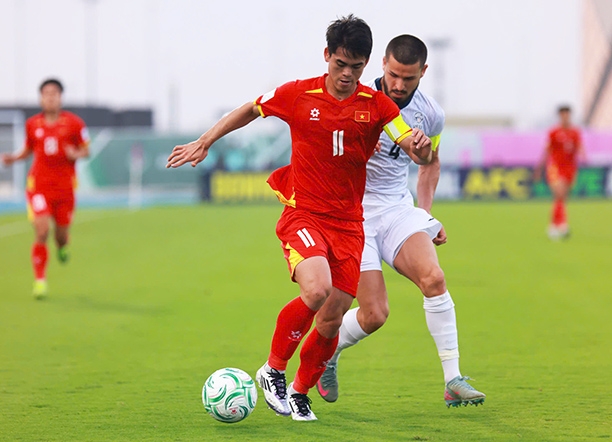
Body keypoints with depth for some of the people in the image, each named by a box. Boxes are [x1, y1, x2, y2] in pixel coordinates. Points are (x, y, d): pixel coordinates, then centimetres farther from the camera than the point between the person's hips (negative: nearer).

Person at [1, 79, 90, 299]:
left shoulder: (73, 122, -1)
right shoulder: (32, 124, 4)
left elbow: (85, 150, 5)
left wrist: (76, 154, -16)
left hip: (65, 185, 0)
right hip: (39, 183, 0)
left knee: (62, 235, 7)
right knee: (41, 231, -14)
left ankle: (62, 246, 48)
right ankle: (40, 280, -4)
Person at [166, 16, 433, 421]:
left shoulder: (377, 106, -2)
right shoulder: (298, 95, -4)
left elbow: (419, 154, -9)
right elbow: (250, 110, 14)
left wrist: (421, 148, -33)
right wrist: (204, 143, 15)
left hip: (348, 224, 3)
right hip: (303, 215, -3)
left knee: (332, 320, 1)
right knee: (316, 290, -28)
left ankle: (300, 392, 27)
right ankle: (274, 369, -6)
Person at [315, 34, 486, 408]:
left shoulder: (431, 115, -1)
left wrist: (426, 212, 9)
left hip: (398, 209, 4)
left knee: (433, 278, -23)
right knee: (375, 314, -11)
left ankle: (454, 380, -16)